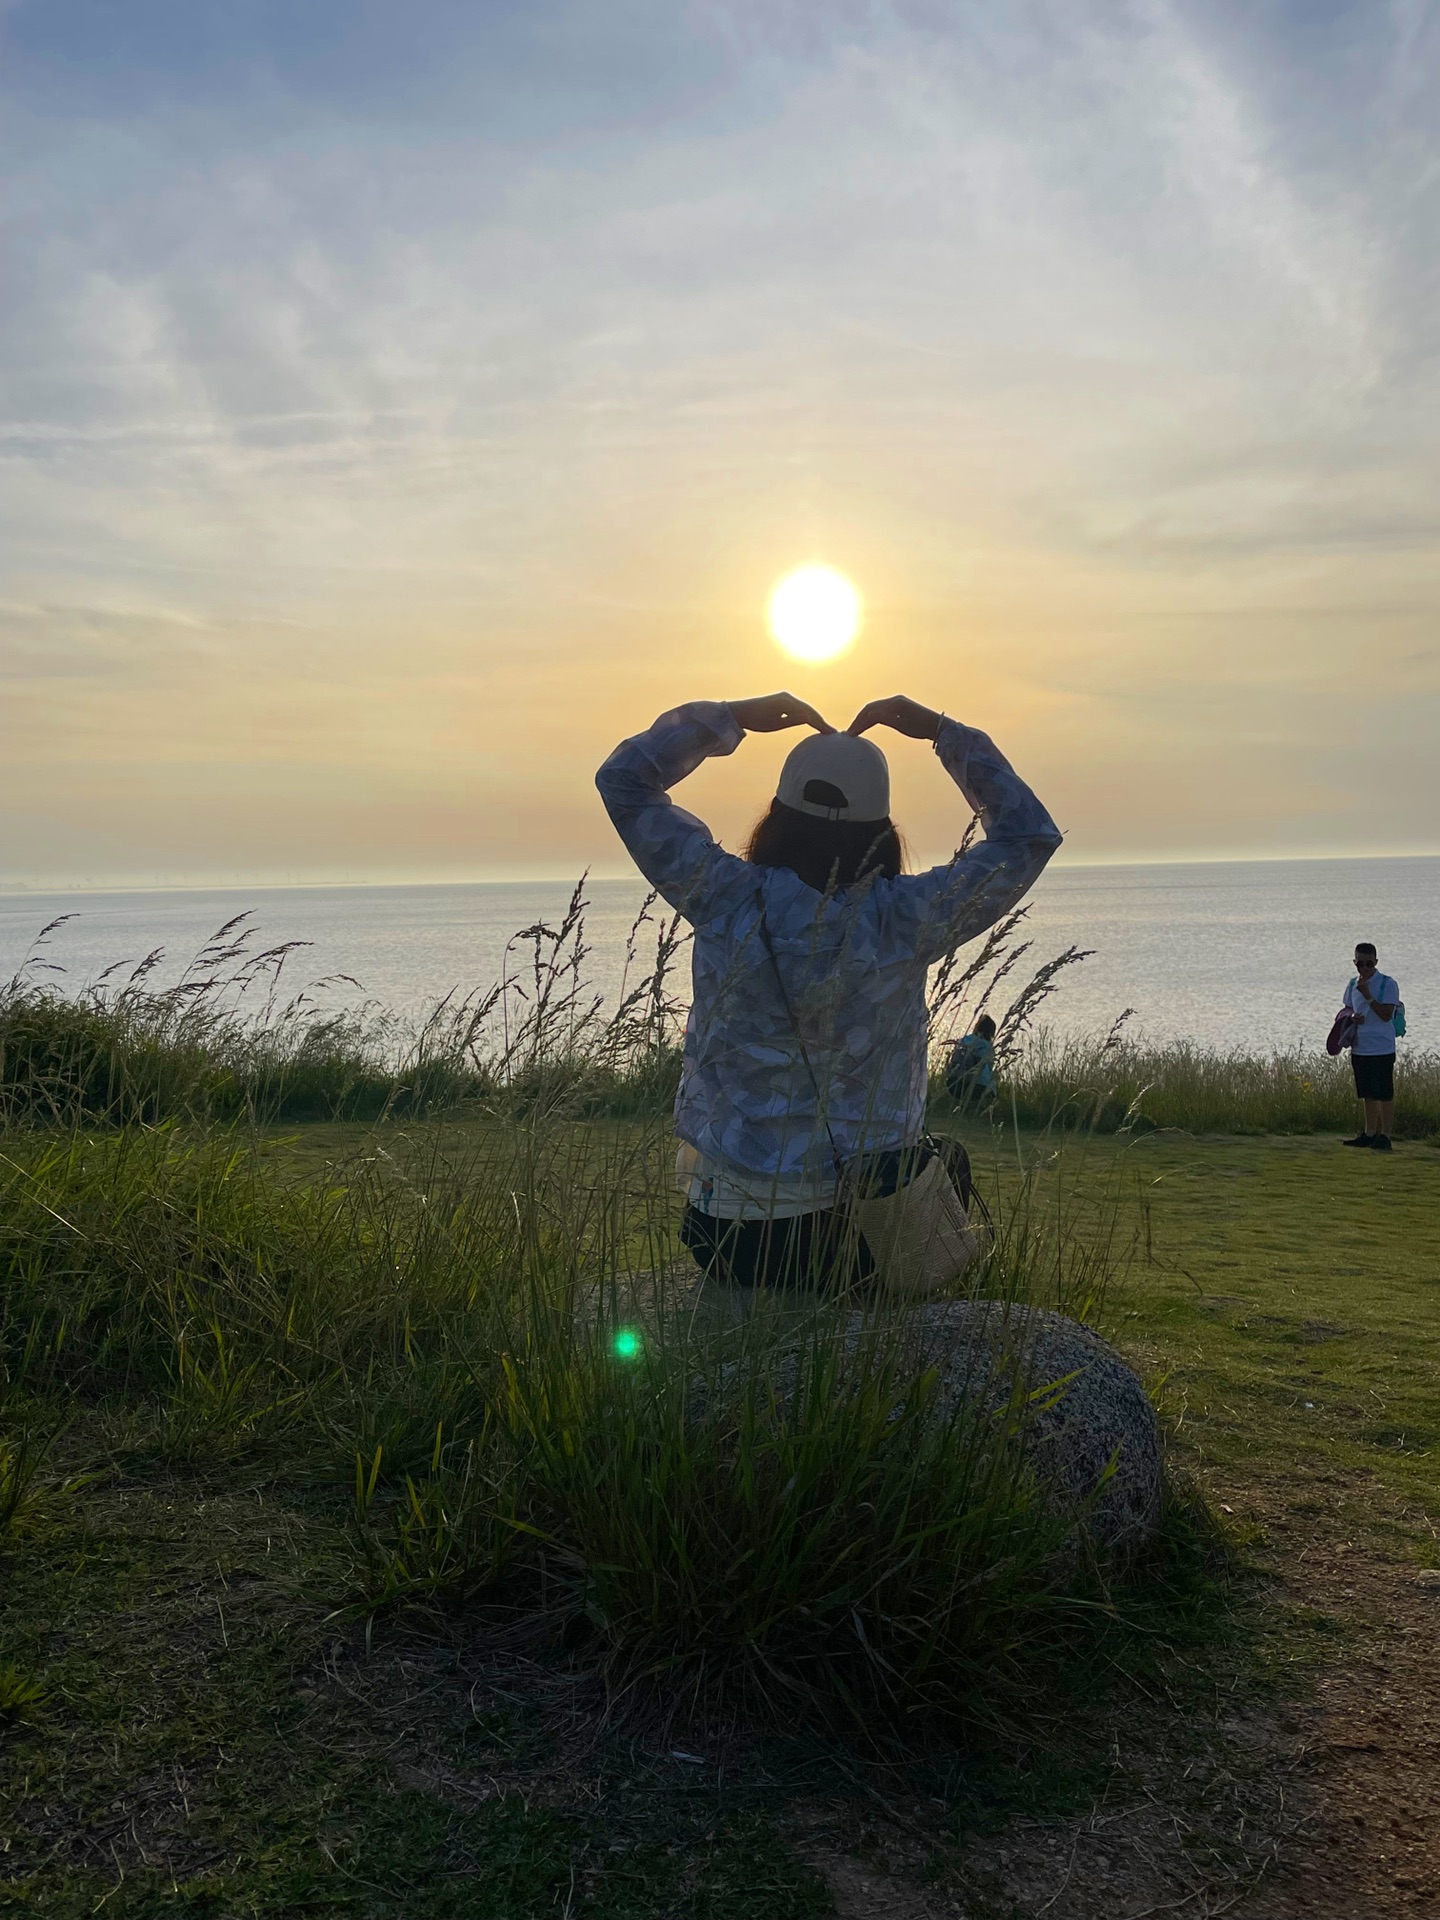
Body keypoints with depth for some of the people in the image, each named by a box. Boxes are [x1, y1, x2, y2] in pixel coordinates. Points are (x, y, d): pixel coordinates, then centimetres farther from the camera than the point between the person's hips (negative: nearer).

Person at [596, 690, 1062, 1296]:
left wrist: (733, 717, 5)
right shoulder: (904, 919, -14)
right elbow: (1029, 835, 1)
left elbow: (623, 778, 2)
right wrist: (944, 732, 5)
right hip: (865, 1221, -1)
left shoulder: (724, 898, -12)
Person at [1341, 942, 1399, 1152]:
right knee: (1368, 1094, 13)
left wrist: (1368, 996, -22)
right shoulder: (1353, 985, 11)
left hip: (1382, 1049, -6)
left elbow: (1386, 1014, -15)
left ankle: (1385, 1135, 1)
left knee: (1385, 1094, -3)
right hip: (1359, 1047, 6)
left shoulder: (1387, 984, -8)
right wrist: (1351, 1019, -2)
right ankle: (1370, 1133, 21)